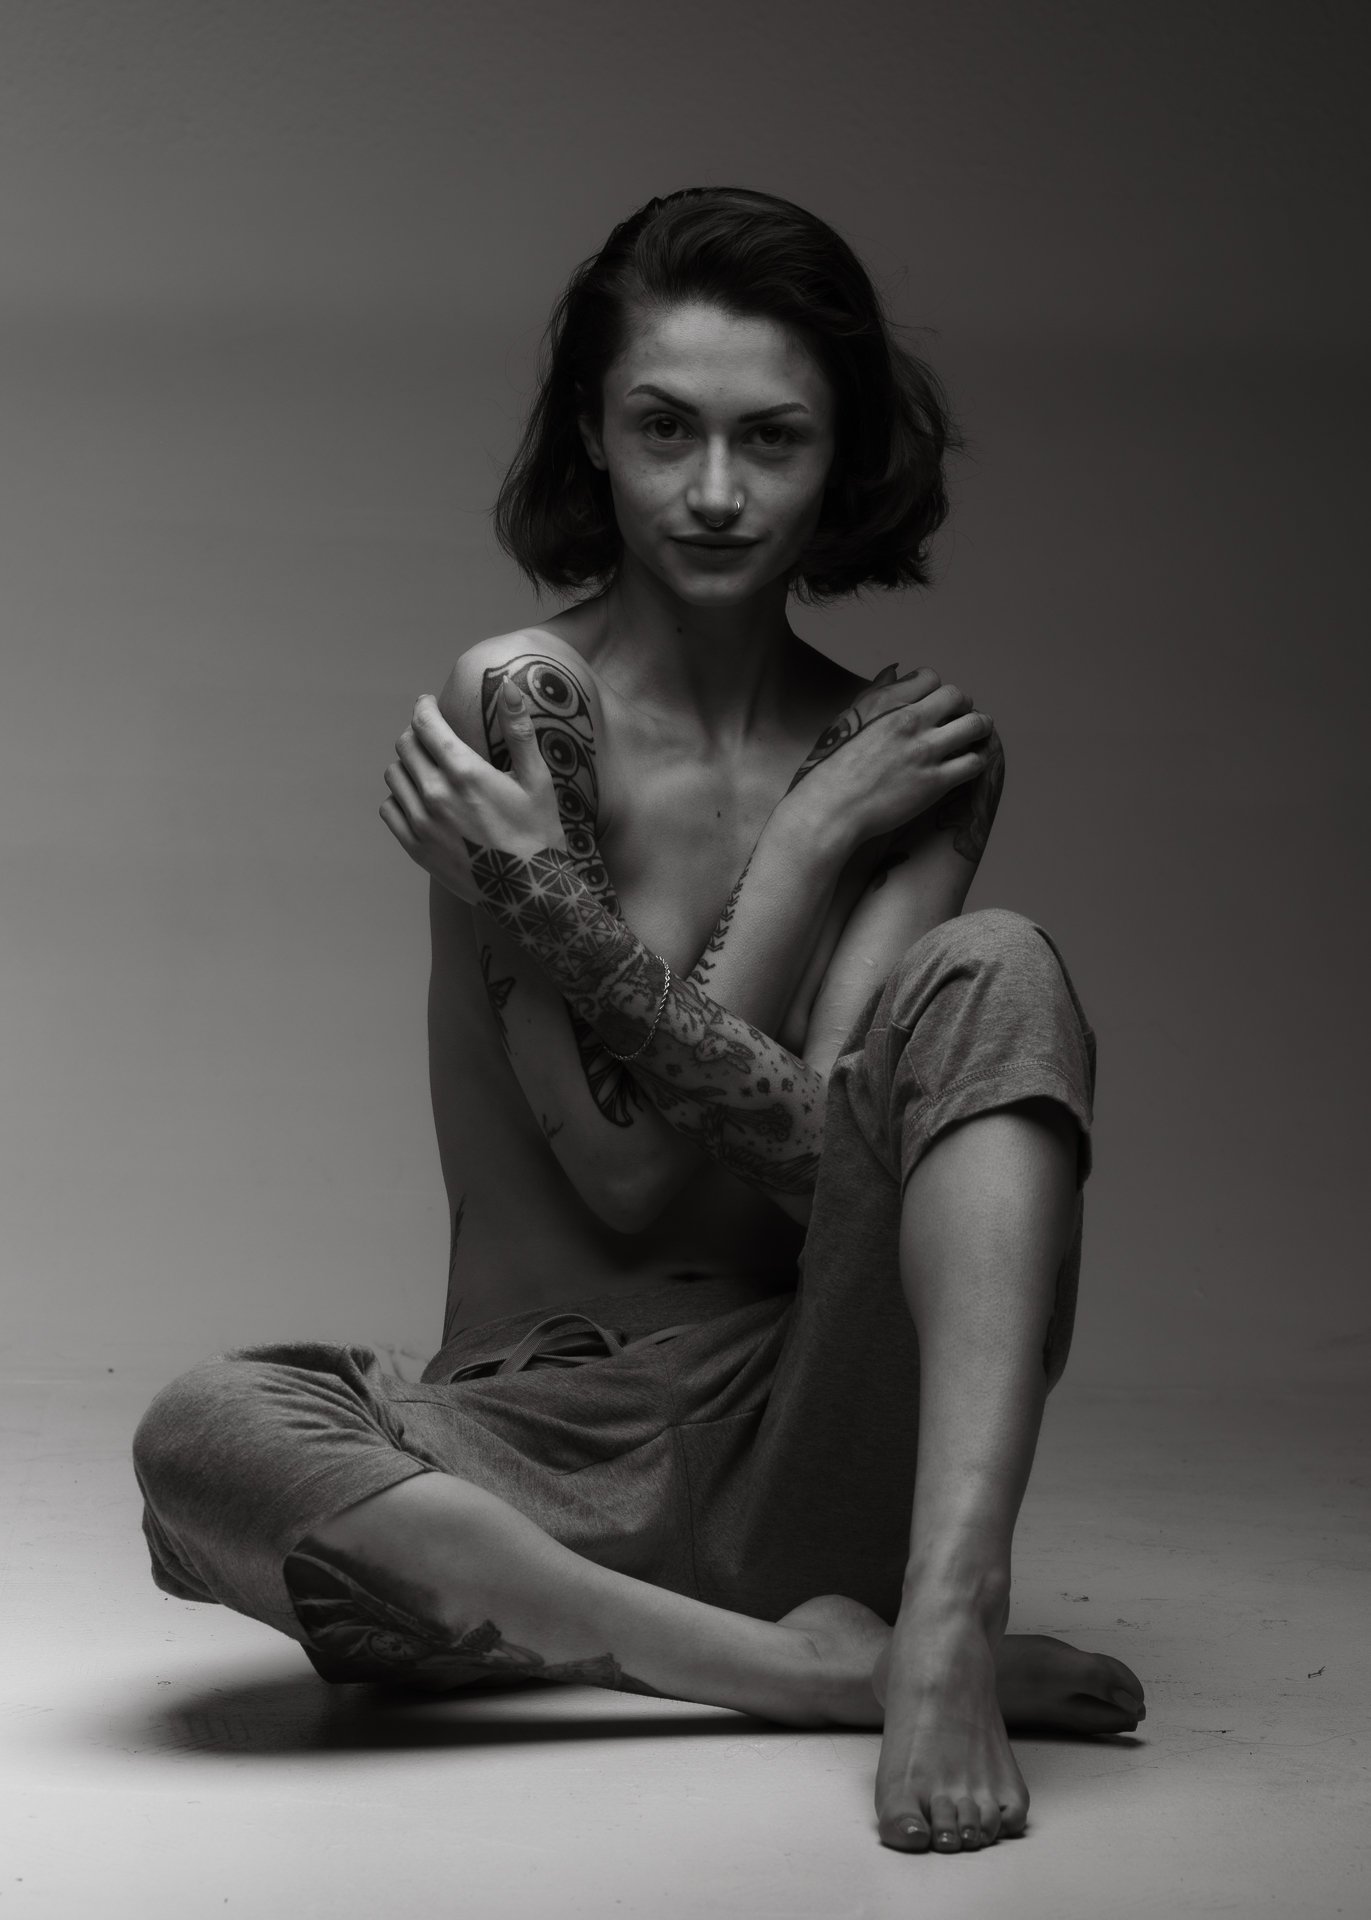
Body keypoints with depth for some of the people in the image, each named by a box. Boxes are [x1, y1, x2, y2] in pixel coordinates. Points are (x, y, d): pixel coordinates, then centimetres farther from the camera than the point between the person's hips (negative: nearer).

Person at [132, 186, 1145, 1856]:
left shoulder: (914, 748, 3)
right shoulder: (510, 703, -5)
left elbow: (826, 1158, -11)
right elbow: (627, 1173, -10)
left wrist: (562, 918, -22)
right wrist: (805, 847, -11)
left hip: (821, 1443, 1)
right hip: (555, 1436, -1)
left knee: (994, 972, -22)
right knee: (206, 1437, -31)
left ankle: (943, 1623, -37)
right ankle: (818, 1668, -27)